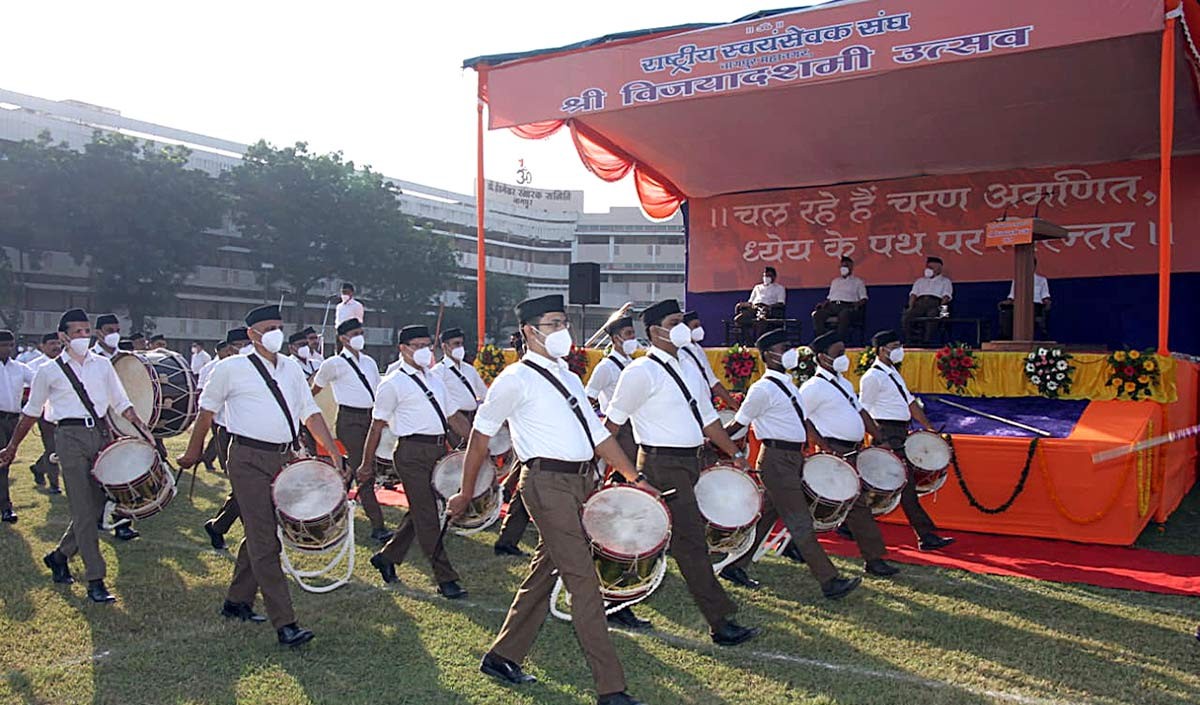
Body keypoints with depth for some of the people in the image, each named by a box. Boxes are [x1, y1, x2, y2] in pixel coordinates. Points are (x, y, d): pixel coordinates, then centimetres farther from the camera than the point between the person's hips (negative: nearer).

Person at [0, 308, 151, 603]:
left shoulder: (102, 365, 11)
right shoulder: (49, 371, 2)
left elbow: (120, 402, 14)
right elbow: (31, 412, 12)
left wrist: (142, 427, 3)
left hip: (101, 433, 4)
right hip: (70, 437, -4)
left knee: (97, 506, 7)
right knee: (83, 511, -7)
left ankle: (60, 556, 32)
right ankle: (95, 580, -4)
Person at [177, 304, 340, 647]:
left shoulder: (291, 367, 12)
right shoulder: (231, 368, -2)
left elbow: (310, 412, 10)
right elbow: (207, 410, 7)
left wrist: (335, 454, 2)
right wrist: (193, 453, 13)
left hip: (284, 458, 6)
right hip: (249, 460, -6)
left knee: (261, 535, 15)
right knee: (265, 542, -8)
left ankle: (237, 601, 32)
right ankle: (284, 623, -9)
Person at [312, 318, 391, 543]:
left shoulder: (369, 362, 14)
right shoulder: (334, 364, -5)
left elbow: (379, 391, 19)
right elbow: (315, 389, 8)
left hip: (369, 418, 7)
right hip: (350, 420, -7)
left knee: (357, 469, 13)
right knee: (364, 472, -9)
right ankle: (378, 526, -8)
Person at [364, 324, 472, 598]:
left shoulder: (434, 380, 18)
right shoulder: (394, 384, -5)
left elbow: (454, 417, 18)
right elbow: (377, 425, -4)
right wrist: (367, 463, -3)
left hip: (439, 450, 8)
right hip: (413, 453, -8)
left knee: (420, 512, 15)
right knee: (427, 516, -4)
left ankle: (387, 557, 33)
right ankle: (445, 579, 2)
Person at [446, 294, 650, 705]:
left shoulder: (568, 378, 19)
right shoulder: (515, 379, -4)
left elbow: (597, 433, 18)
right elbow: (480, 436, 1)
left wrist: (634, 478, 11)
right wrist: (466, 494, 3)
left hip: (581, 481, 8)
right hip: (548, 482, -8)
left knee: (543, 574, 15)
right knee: (584, 582, -8)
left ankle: (503, 658, 30)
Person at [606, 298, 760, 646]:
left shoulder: (688, 368, 15)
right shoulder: (641, 372, -11)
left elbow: (707, 417, 20)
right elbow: (612, 422, -9)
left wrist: (735, 454, 17)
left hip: (690, 463, 9)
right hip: (662, 465, -9)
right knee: (692, 543, -6)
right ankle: (720, 623, -1)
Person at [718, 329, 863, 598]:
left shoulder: (788, 385, 17)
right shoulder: (763, 389, -12)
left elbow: (804, 422, 21)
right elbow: (738, 424, -7)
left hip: (793, 457, 10)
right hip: (777, 458, -10)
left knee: (766, 515, 14)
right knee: (800, 524, -4)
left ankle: (733, 566, 23)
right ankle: (830, 581, 0)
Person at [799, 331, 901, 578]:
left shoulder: (844, 383, 18)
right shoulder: (813, 387, -11)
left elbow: (861, 413, 20)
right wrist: (826, 447, -18)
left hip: (855, 450, 9)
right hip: (836, 453, -9)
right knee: (857, 504, -9)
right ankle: (874, 558, -4)